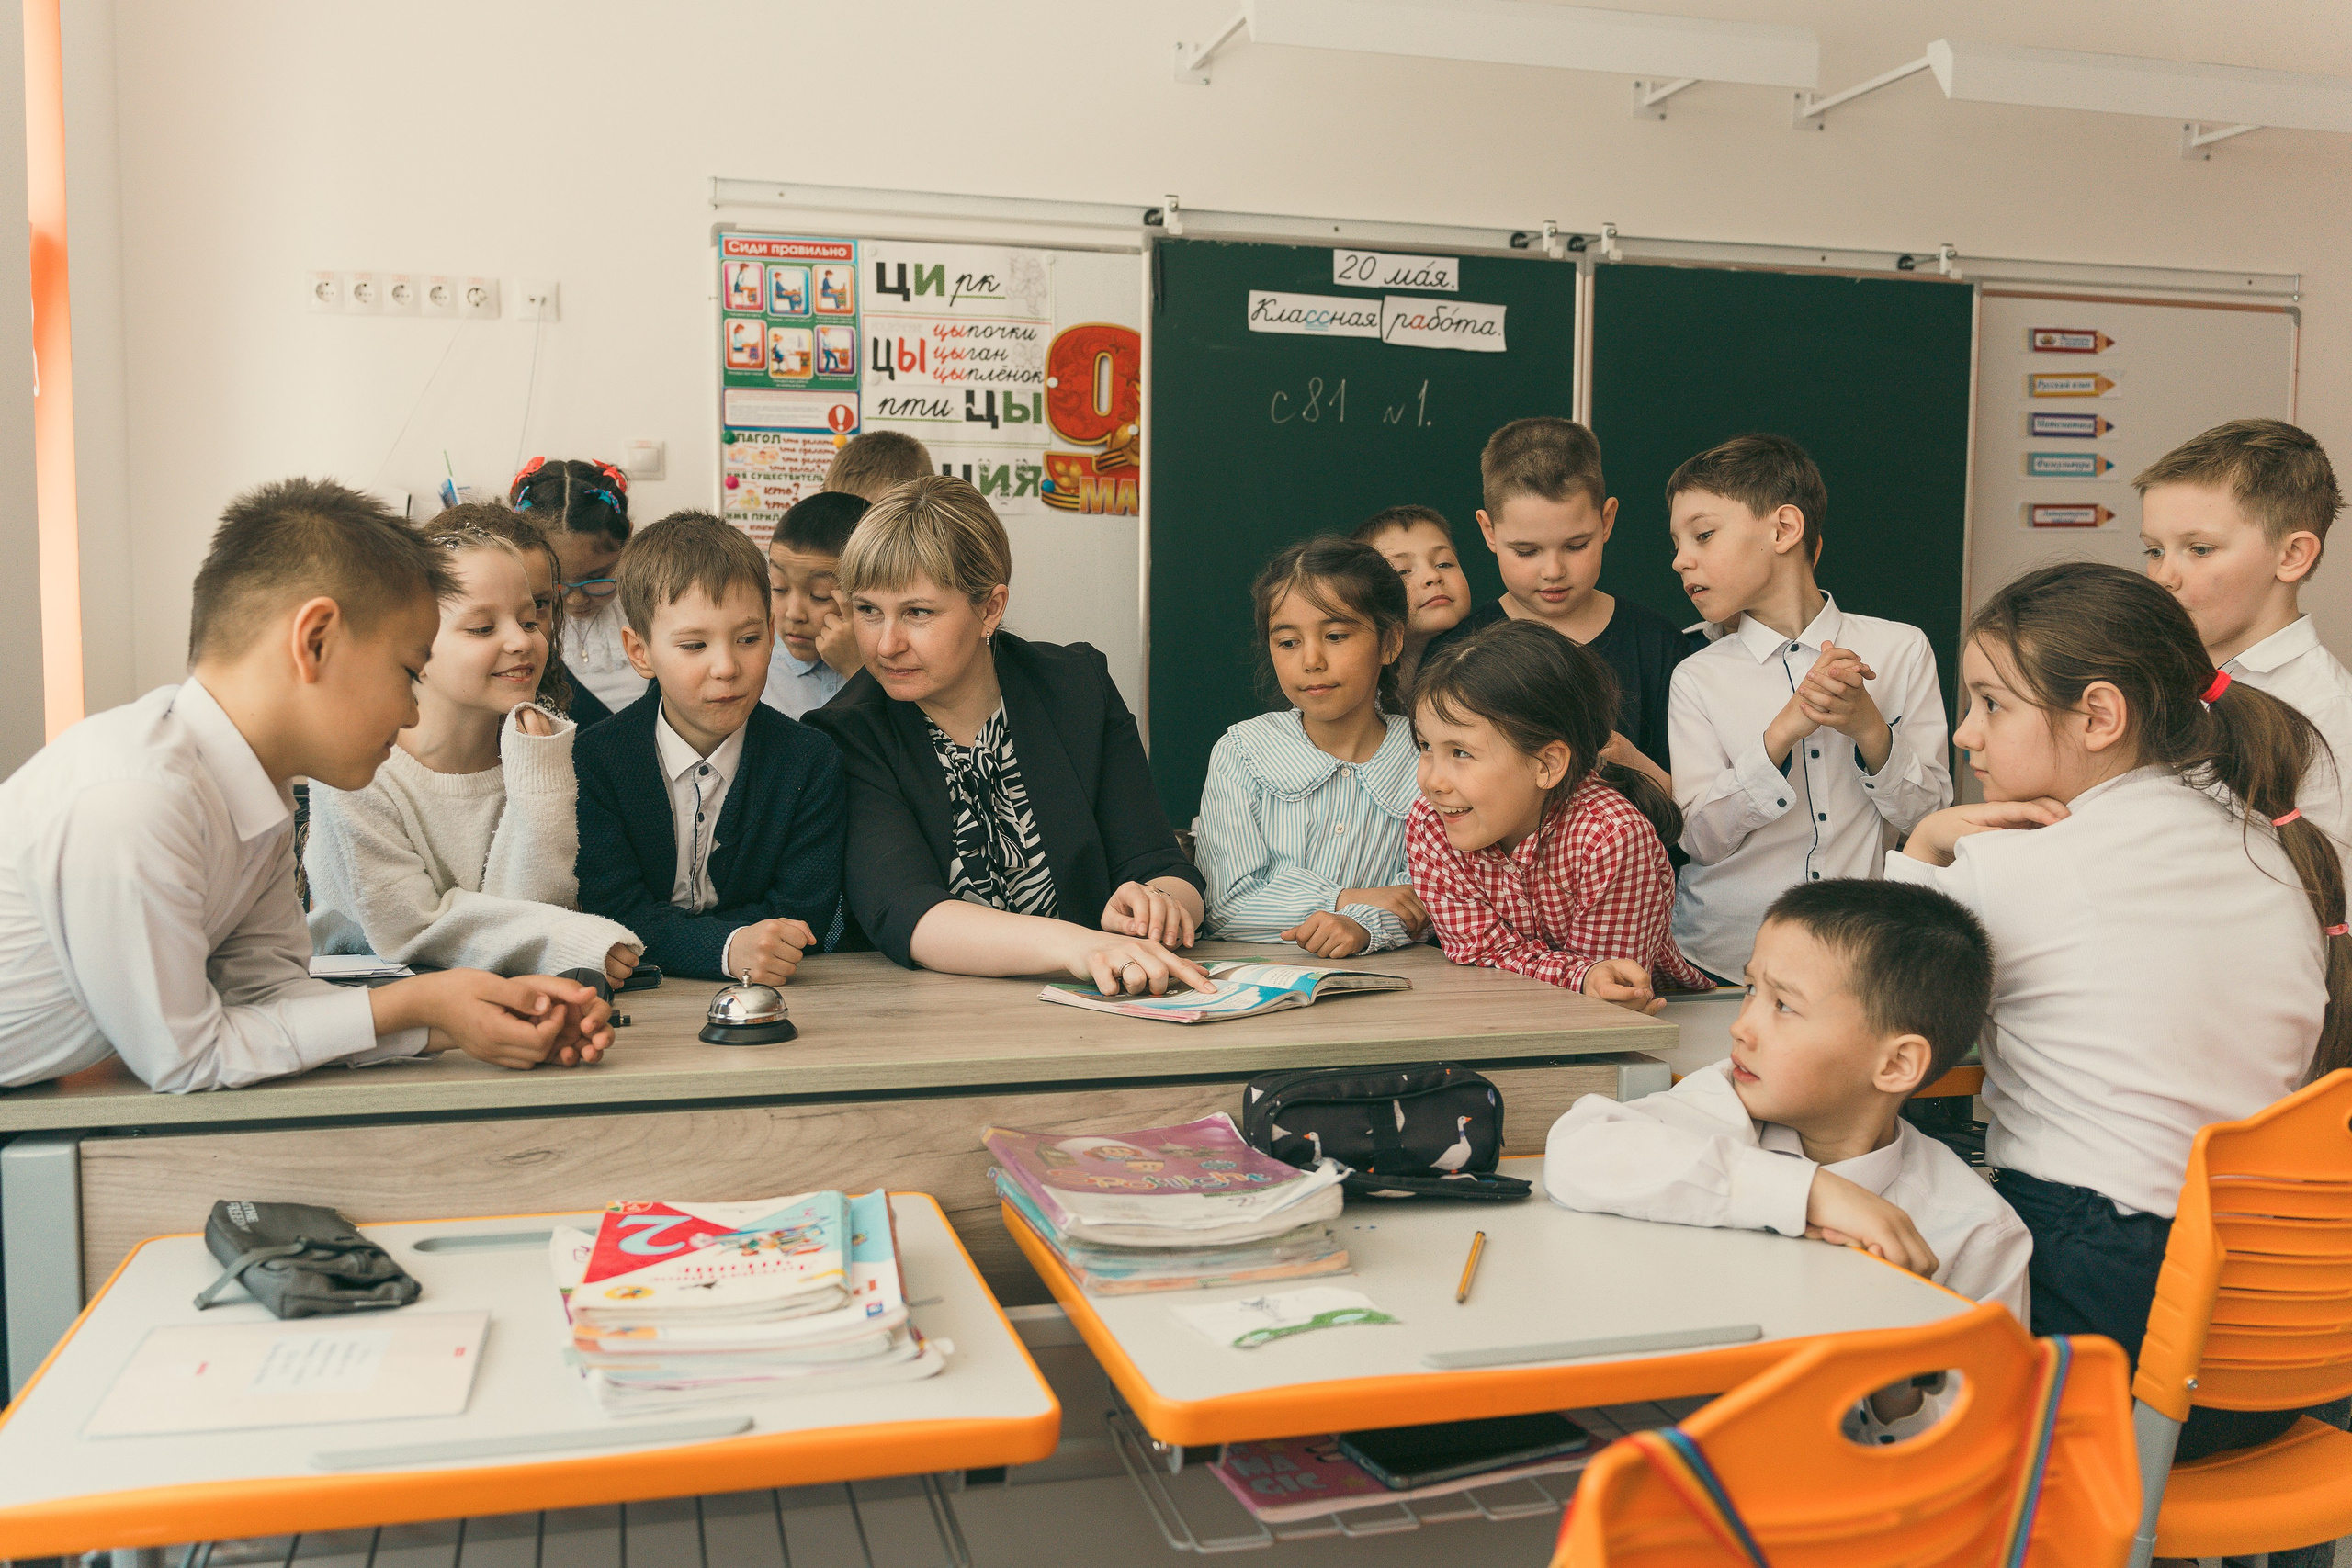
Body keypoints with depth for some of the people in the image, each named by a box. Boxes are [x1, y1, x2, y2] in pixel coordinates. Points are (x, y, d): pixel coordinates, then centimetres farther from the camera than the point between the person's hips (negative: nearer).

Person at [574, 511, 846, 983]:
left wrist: (669, 934, -17)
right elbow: (616, 913, -13)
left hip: (771, 1002, 2)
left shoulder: (813, 761, -4)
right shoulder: (594, 761, -6)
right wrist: (728, 947, -30)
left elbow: (802, 919, -7)